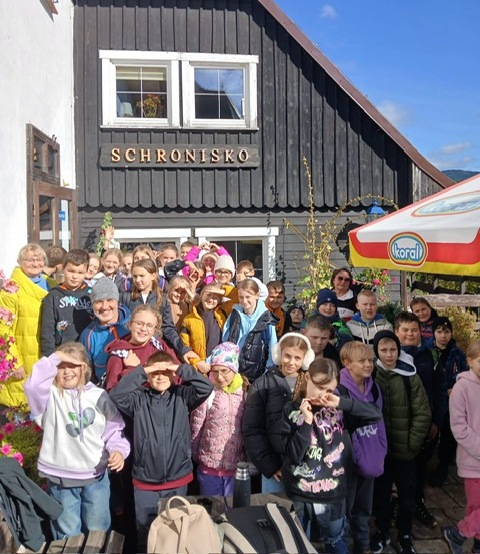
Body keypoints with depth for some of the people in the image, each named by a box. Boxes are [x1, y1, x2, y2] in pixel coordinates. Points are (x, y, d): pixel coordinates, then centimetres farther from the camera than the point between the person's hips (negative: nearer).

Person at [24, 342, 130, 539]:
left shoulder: (98, 396, -1)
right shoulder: (51, 396, -6)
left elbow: (113, 429, 2)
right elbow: (32, 386, -28)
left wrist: (118, 450, -15)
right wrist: (54, 358, -28)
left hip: (96, 475, 1)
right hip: (60, 477, -1)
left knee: (98, 531, 17)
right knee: (68, 535, 15)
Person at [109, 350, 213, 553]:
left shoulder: (182, 396, -1)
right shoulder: (139, 399, -4)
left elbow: (206, 387, -12)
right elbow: (116, 395, -19)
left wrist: (181, 369, -15)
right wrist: (141, 371, -19)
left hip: (177, 480, 1)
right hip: (145, 481, -1)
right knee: (145, 533, 14)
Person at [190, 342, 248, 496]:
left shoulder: (245, 393, -3)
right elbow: (195, 429, -4)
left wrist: (248, 460, 4)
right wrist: (196, 457, 1)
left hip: (237, 467, 1)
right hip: (209, 466, -1)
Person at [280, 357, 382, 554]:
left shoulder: (338, 409, -4)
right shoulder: (291, 411, -8)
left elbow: (376, 414, -13)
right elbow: (293, 456, -14)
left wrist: (341, 402, -22)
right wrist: (307, 421, -22)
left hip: (333, 495, 1)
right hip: (299, 495, -1)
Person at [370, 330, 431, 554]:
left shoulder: (410, 376, -8)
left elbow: (422, 413, -5)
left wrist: (412, 444, -8)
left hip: (404, 450, -1)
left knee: (407, 495, 10)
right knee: (380, 493, 14)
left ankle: (405, 535, 32)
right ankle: (382, 531, 35)